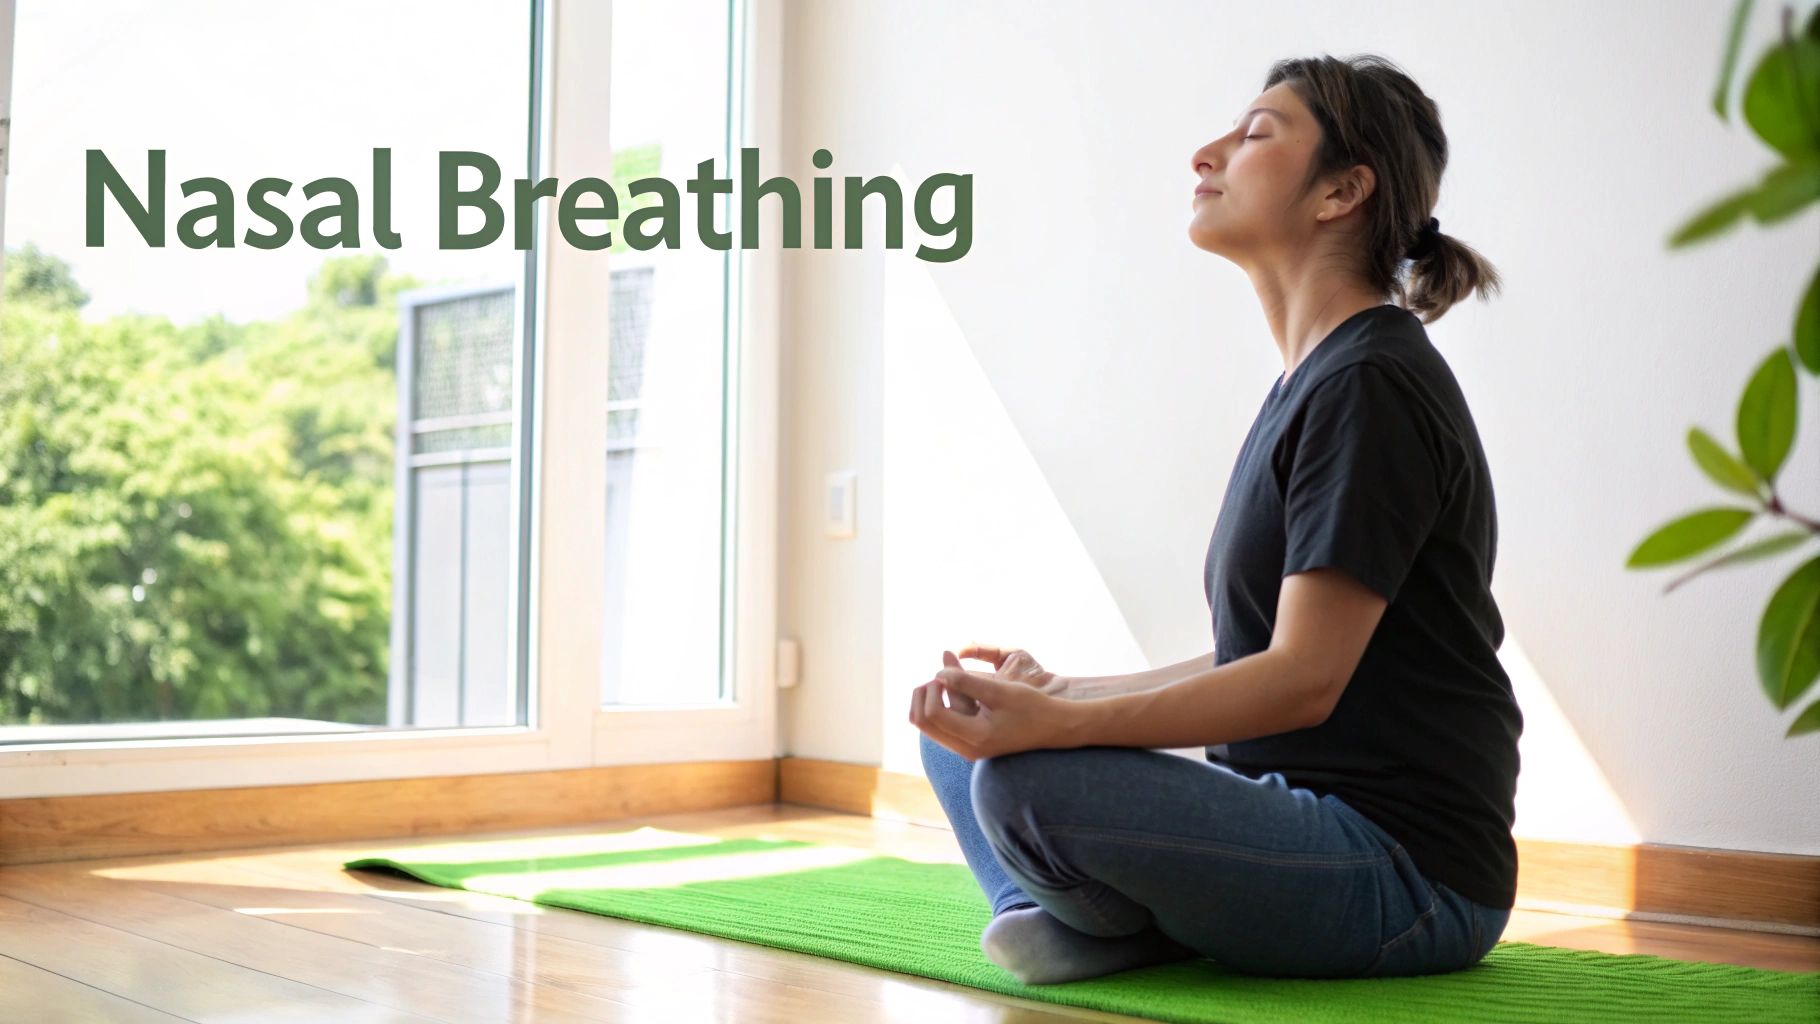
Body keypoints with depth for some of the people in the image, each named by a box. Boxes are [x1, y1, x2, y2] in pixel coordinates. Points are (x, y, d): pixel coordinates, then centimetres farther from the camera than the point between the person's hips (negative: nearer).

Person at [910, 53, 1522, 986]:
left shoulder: (1374, 387, -15)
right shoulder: (1311, 384, 14)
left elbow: (1306, 678, -22)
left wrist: (1056, 726, -29)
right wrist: (1059, 694, 15)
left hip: (1409, 873, -9)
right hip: (1304, 819, 9)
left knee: (1031, 785, -30)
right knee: (958, 725, 11)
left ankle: (1159, 926, -3)